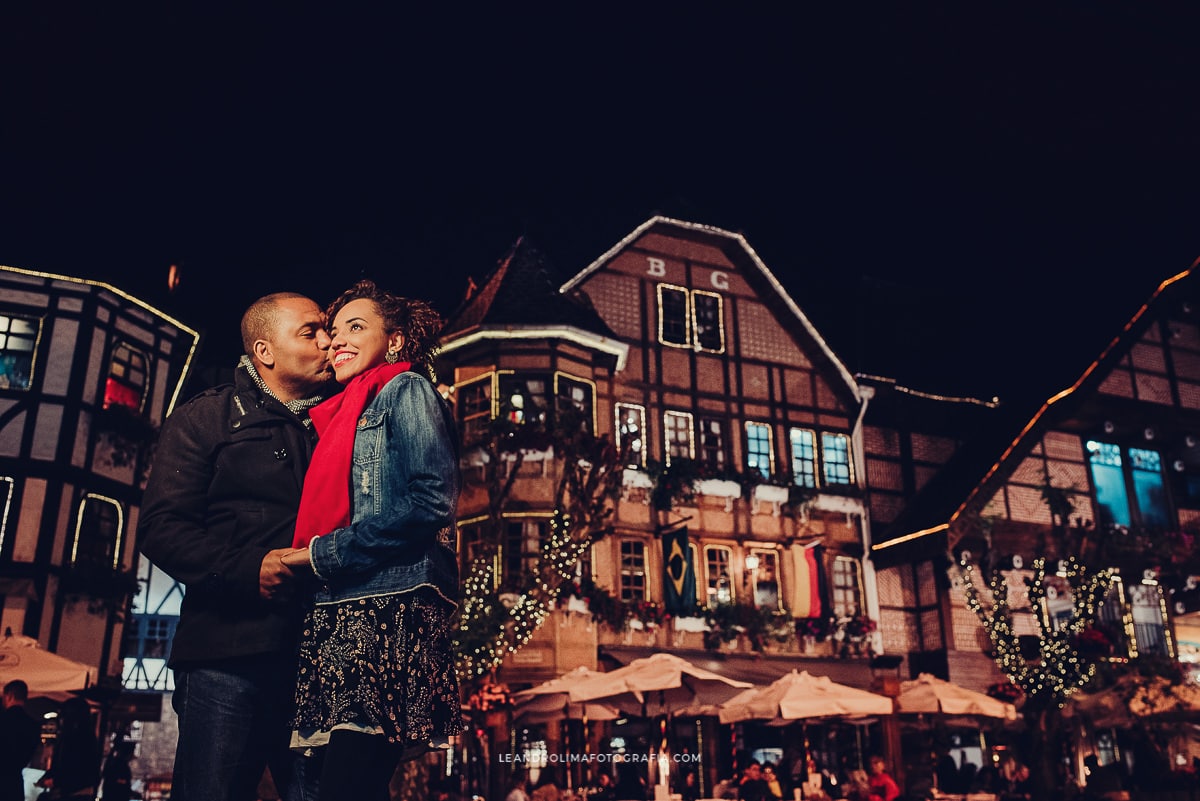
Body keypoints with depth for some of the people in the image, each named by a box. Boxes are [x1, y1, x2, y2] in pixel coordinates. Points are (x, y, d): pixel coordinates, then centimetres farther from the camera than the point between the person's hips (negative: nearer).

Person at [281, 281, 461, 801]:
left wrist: (324, 553, -9)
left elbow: (429, 503, -13)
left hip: (388, 611, -8)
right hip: (341, 621, 8)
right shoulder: (343, 416, 26)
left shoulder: (406, 390, 1)